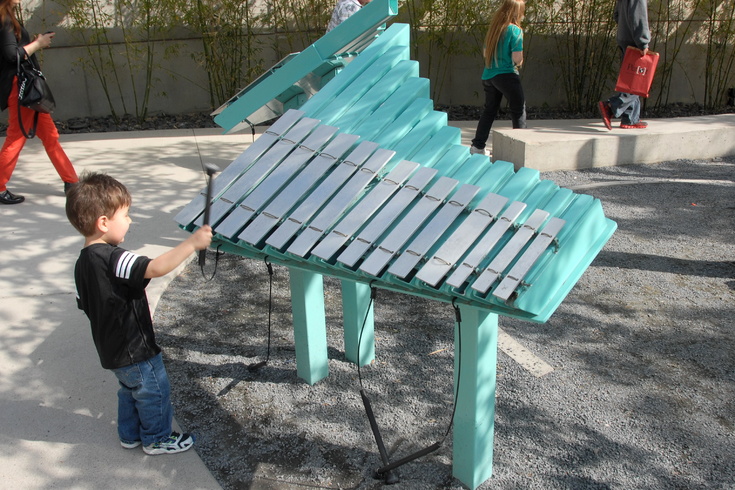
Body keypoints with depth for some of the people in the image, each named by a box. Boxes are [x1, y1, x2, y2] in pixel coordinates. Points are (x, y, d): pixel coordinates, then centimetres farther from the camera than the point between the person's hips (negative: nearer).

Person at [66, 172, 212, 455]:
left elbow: (85, 304, 10)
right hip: (136, 352, -9)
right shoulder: (112, 259, -30)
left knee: (130, 391, 28)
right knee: (154, 393, 13)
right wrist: (192, 243, -40)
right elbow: (156, 268, -44)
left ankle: (129, 435, 44)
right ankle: (157, 440, 30)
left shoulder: (83, 262, -1)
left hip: (111, 349, 9)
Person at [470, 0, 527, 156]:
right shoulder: (515, 30, -11)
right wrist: (519, 61, 4)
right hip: (506, 76, -7)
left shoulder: (493, 28, 9)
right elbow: (517, 58, -16)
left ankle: (477, 146, 11)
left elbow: (485, 53, 17)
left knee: (489, 110, 13)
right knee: (518, 108, 7)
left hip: (488, 76, 7)